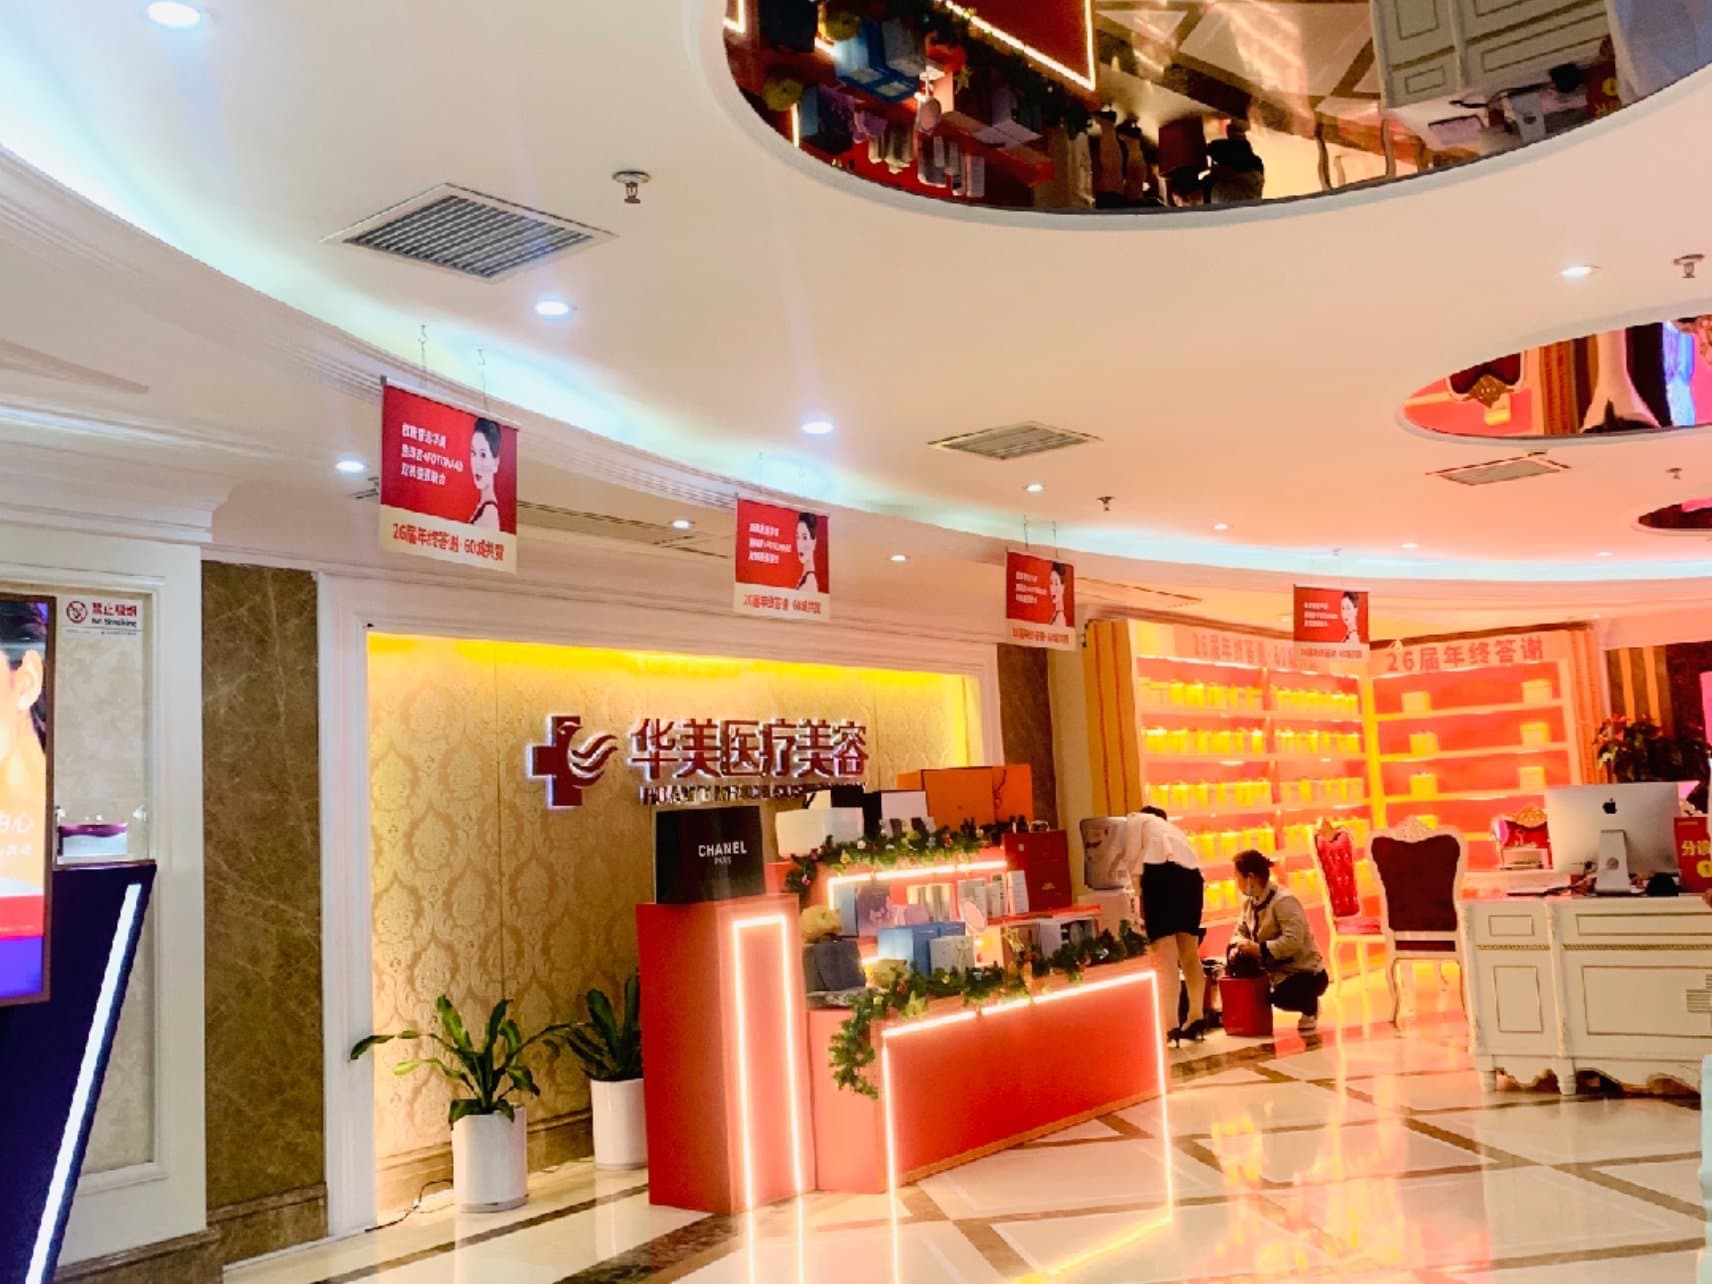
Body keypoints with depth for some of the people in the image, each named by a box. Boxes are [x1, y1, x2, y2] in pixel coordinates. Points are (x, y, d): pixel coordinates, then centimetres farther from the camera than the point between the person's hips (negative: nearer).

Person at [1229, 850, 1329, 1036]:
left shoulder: (1284, 900, -24)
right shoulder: (1250, 901, 4)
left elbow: (1293, 941, -34)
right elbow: (1241, 931, 6)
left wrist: (1260, 949, -34)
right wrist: (1237, 947, -16)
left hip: (1306, 971, -8)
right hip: (1274, 970, 8)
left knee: (1282, 997, -36)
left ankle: (1310, 1007, 2)